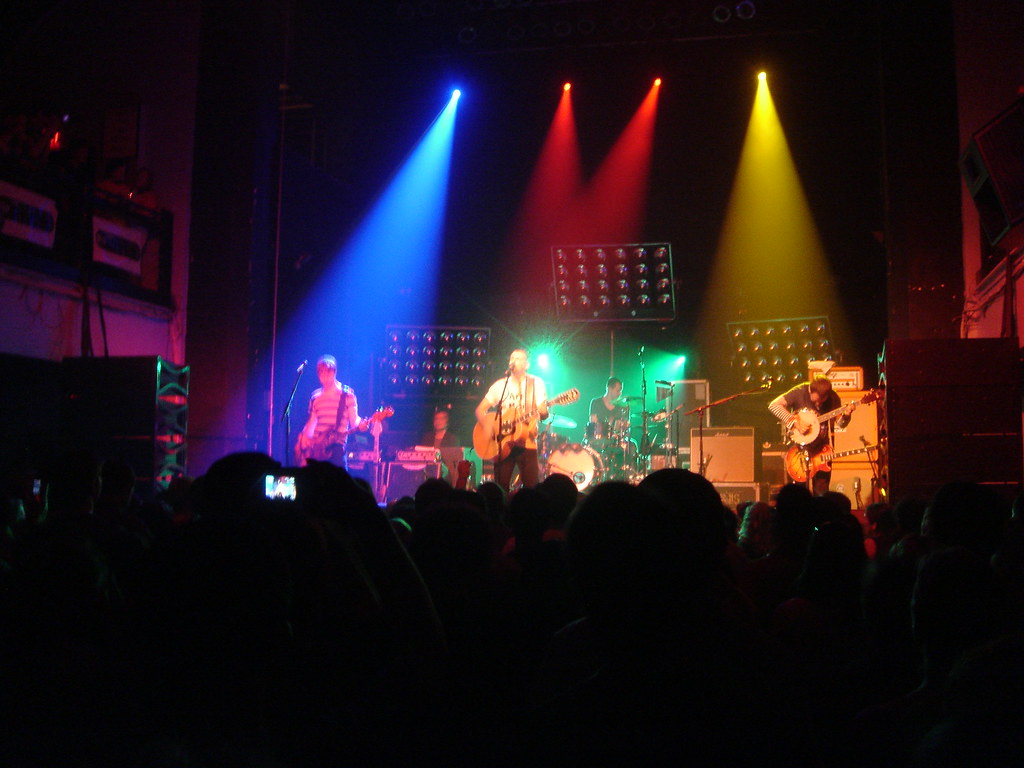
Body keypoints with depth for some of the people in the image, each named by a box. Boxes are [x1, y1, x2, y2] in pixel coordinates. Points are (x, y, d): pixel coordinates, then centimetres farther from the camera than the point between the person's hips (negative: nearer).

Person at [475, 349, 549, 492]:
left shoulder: (536, 383, 4)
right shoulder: (500, 385, 9)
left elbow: (544, 413, -2)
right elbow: (480, 410, 8)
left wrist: (541, 413, -26)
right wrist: (486, 425, -12)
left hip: (527, 442, -2)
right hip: (503, 444, 2)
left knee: (531, 488, -8)